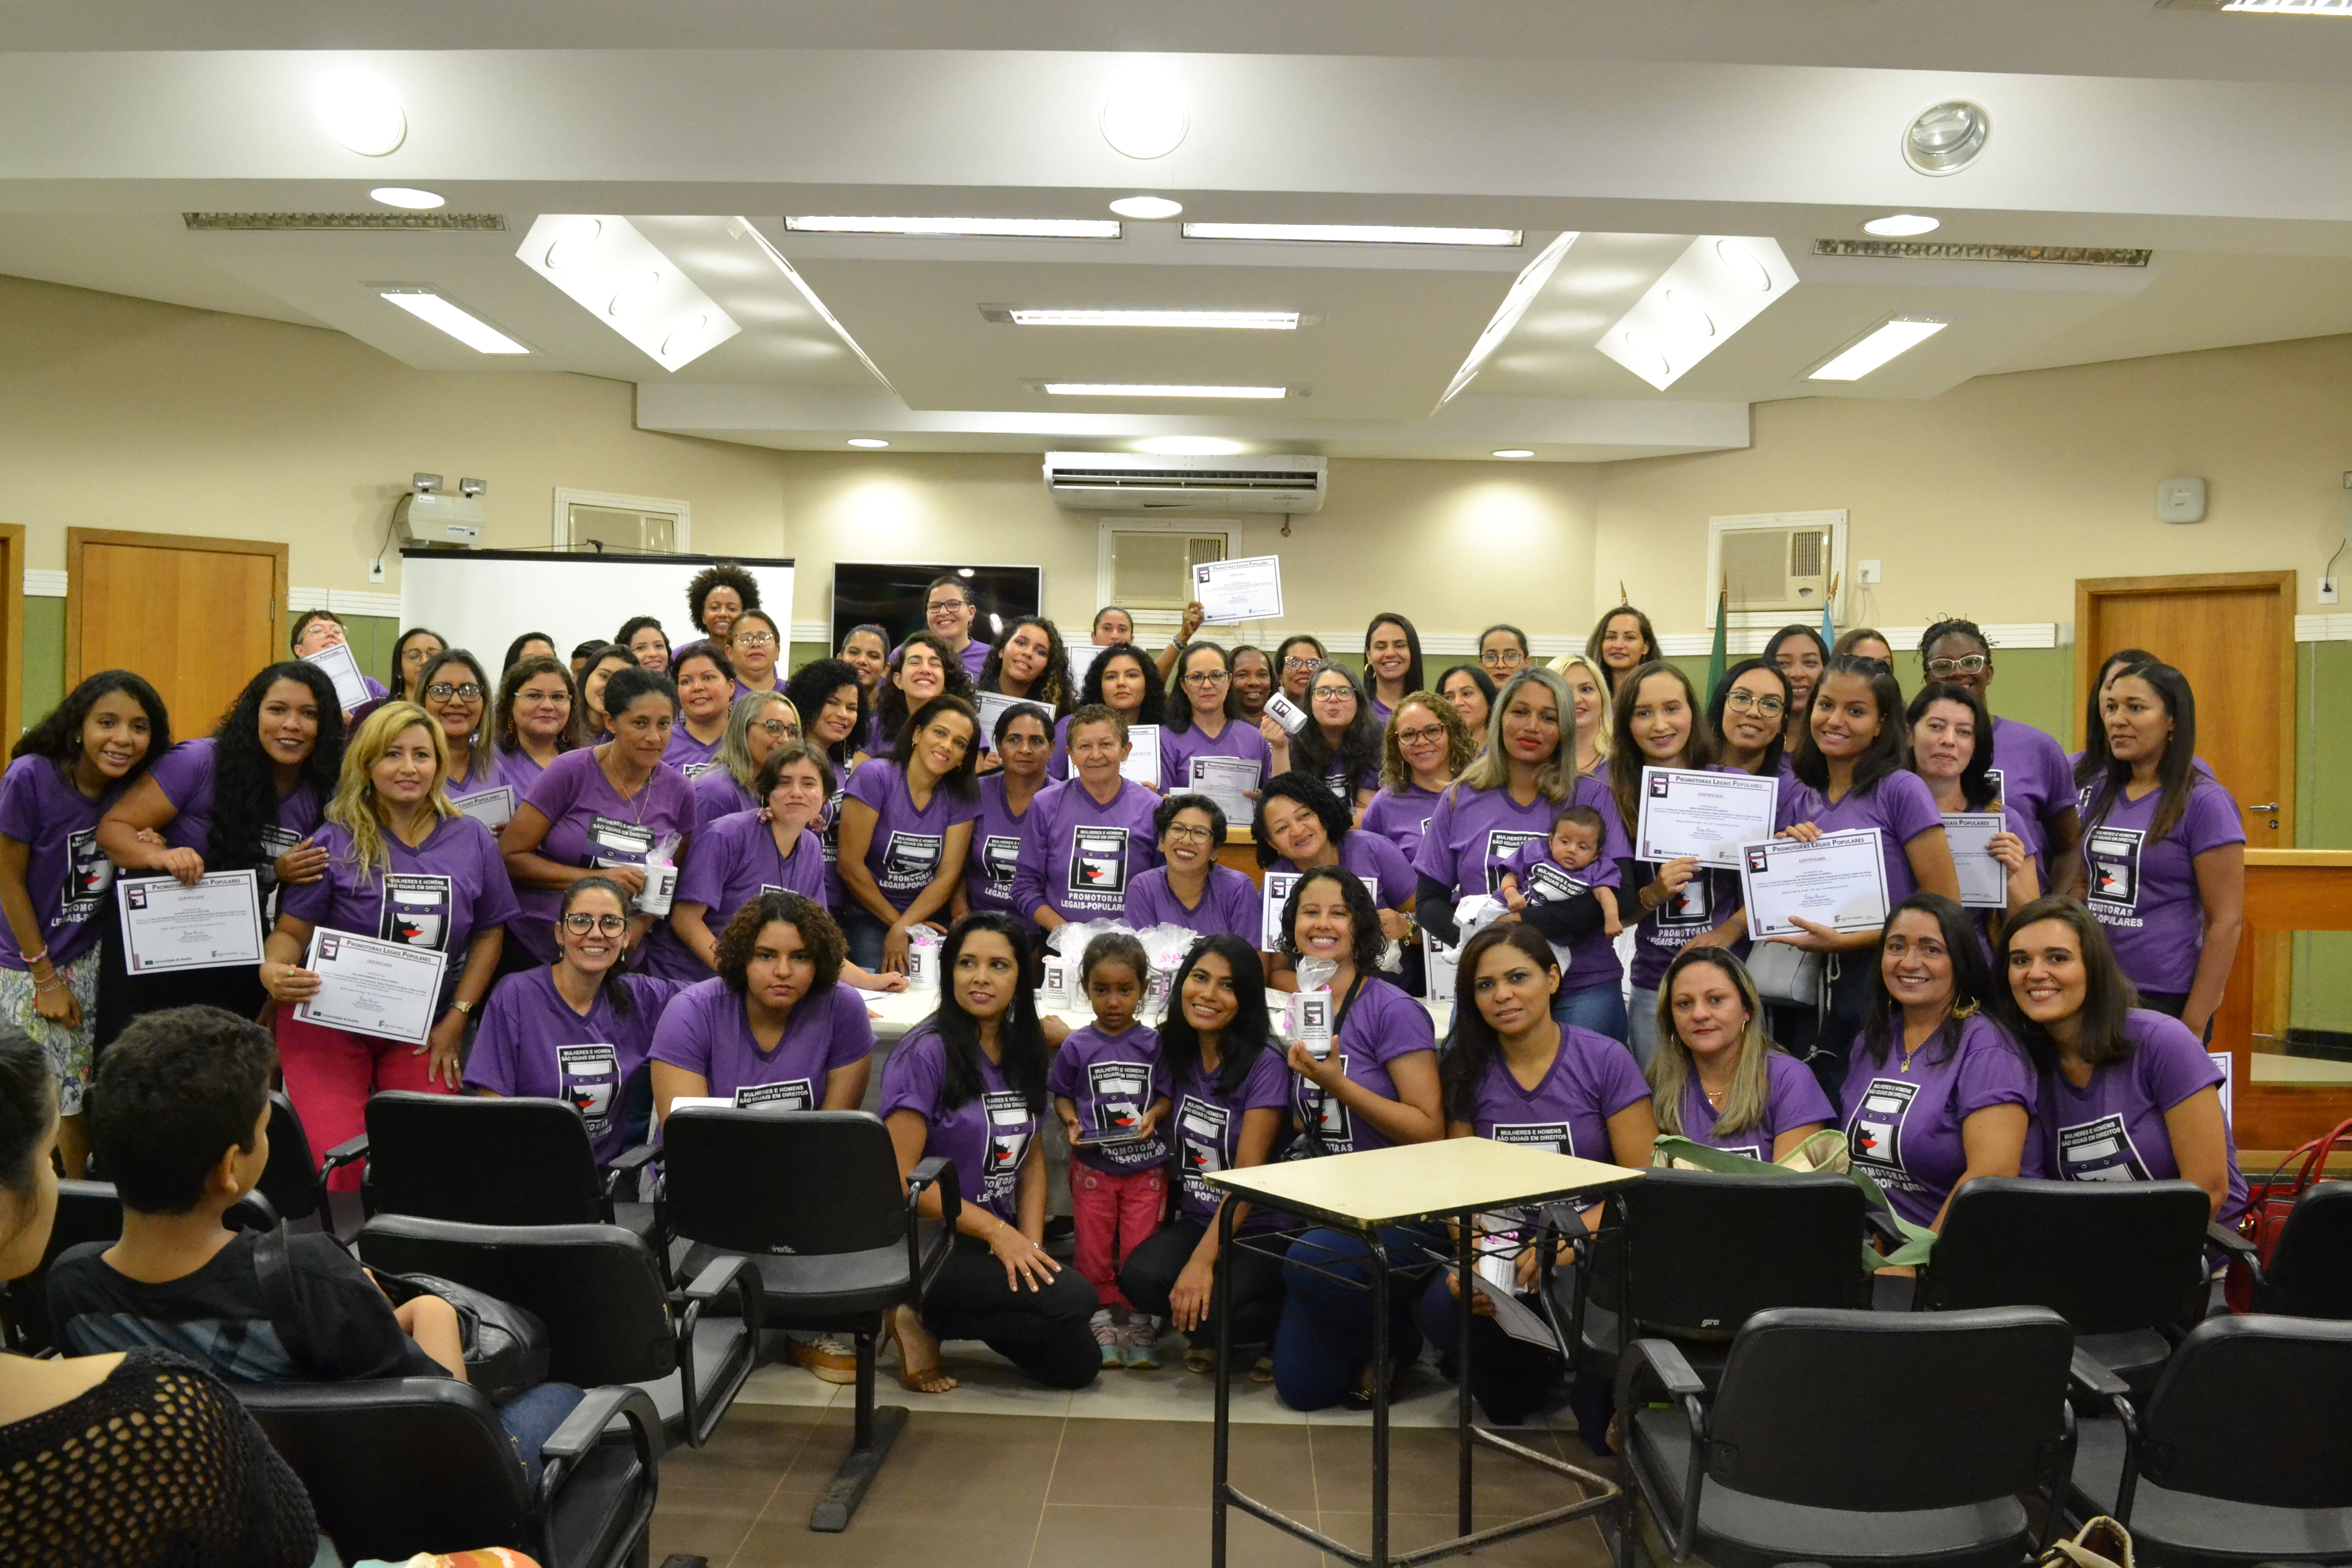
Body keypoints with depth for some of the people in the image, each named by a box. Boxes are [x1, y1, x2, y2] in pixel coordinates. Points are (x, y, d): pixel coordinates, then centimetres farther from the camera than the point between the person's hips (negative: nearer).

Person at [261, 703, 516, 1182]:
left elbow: (489, 932, 9)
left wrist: (457, 1017, 1)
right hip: (329, 1021, -2)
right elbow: (291, 931, 0)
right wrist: (273, 970, -23)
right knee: (334, 1167, -14)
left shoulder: (472, 841, 4)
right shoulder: (337, 842, -2)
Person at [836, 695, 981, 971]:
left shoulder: (962, 797, 2)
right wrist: (895, 921, -5)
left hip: (928, 917, 3)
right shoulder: (875, 776, -11)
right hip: (868, 918, -3)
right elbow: (850, 865, -11)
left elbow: (948, 875, -2)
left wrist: (903, 928, -15)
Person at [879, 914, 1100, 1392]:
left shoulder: (1022, 1051, 8)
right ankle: (923, 1317, -6)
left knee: (1077, 1365, 0)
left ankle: (936, 1318, 12)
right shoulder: (926, 1053, -14)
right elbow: (901, 1177, -17)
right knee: (1073, 1298, -23)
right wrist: (997, 1231, -17)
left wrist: (1031, 1244, -3)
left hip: (1000, 1241, 8)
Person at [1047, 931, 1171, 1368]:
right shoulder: (1077, 1046, -2)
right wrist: (1072, 1123, -13)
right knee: (1094, 1250, 8)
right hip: (1092, 1165, 1)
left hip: (1146, 1164, 0)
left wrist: (1153, 1116, -18)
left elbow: (1168, 1095, 1)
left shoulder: (1153, 1044, -3)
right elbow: (1062, 1095, 5)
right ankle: (1102, 1318, 23)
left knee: (1140, 1250, 3)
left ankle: (1139, 1321, 18)